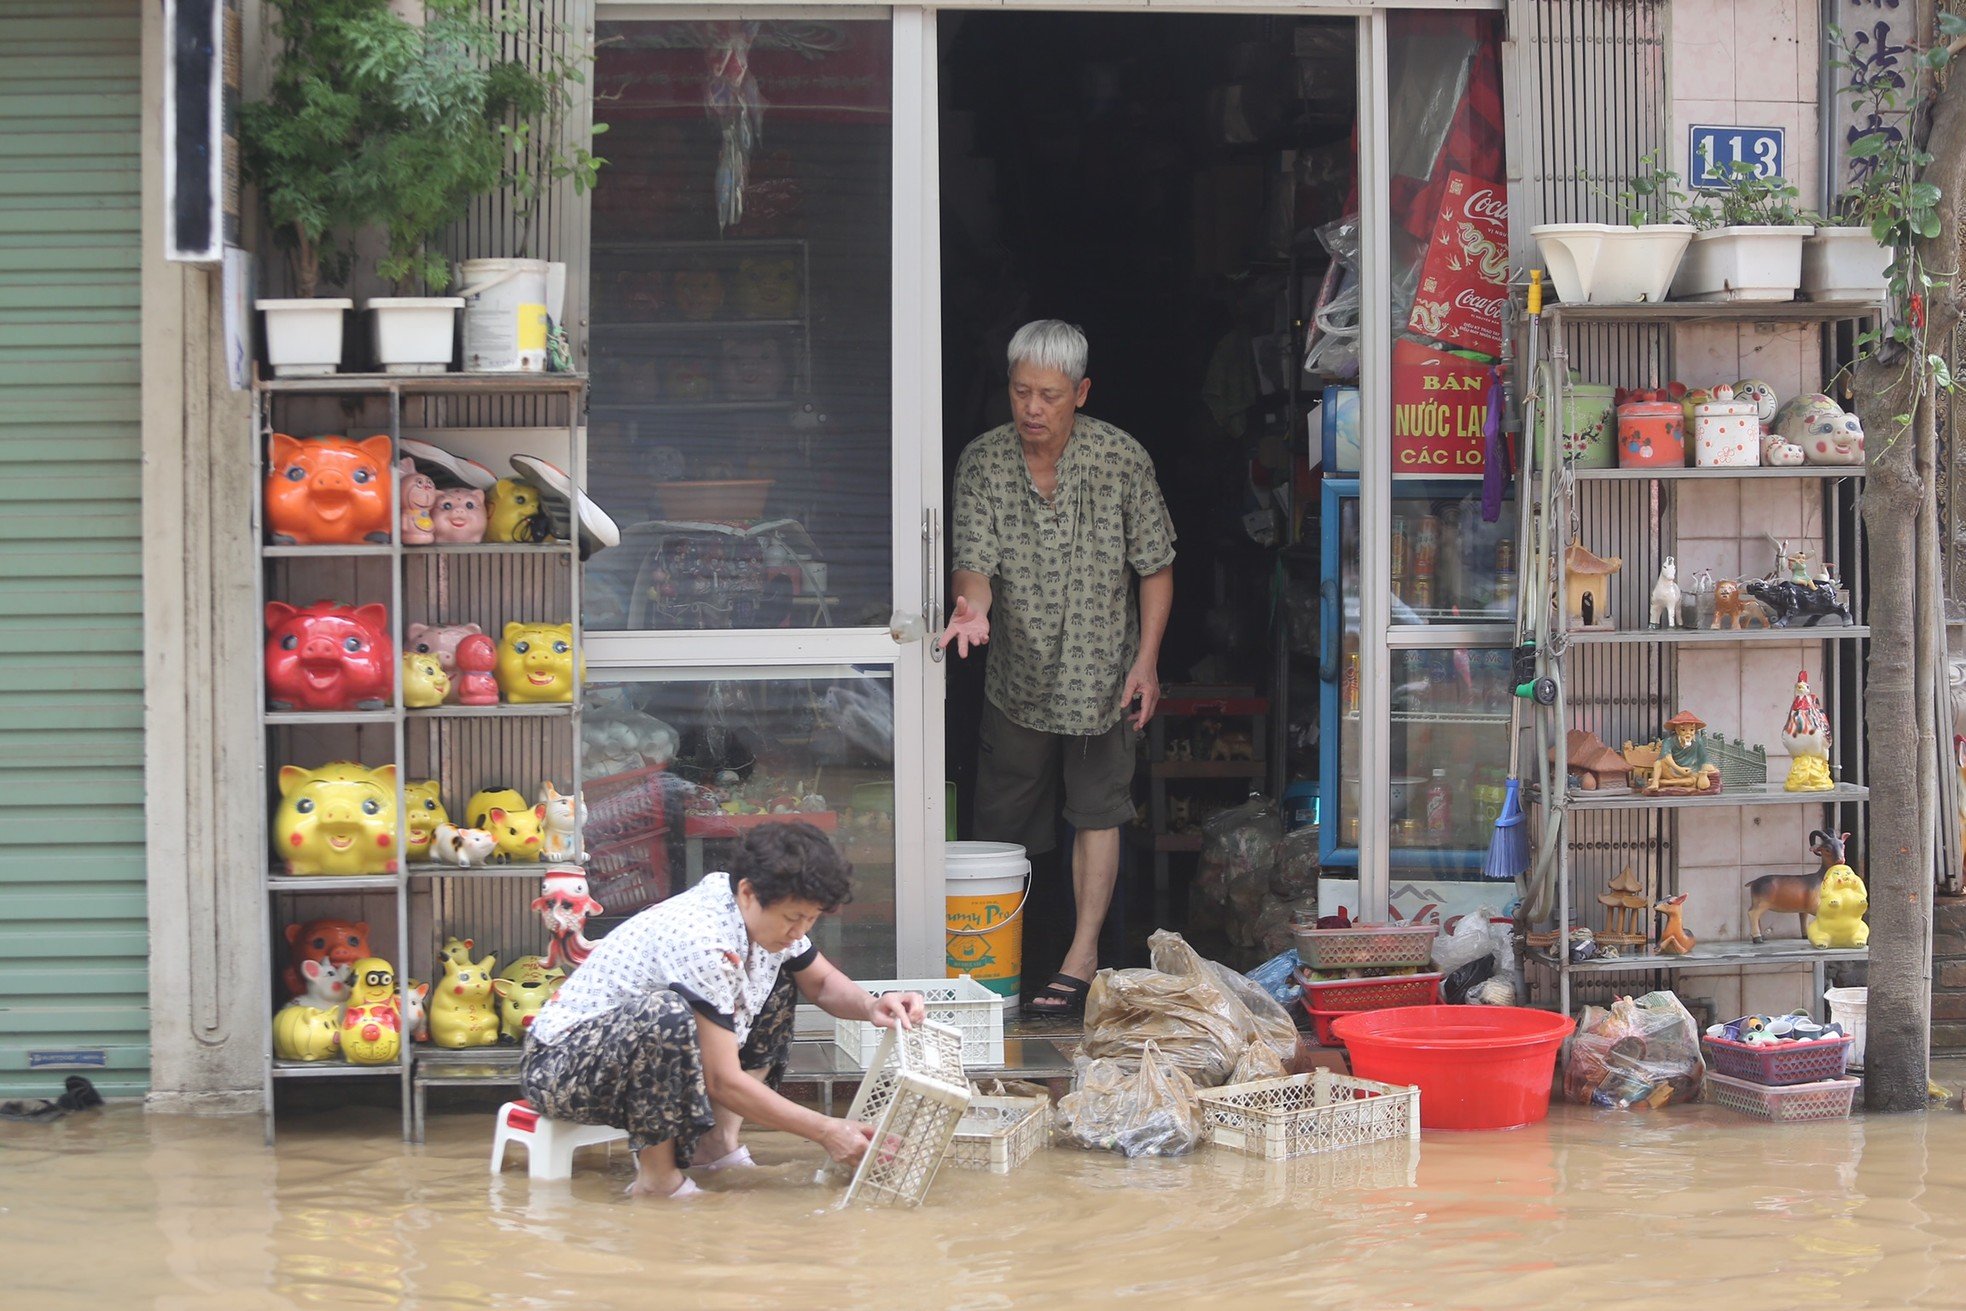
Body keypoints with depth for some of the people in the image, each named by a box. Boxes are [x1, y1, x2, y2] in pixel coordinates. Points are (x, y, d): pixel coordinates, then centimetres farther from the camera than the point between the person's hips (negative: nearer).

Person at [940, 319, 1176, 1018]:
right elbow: (974, 559, -14)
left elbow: (1155, 566, -3)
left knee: (1097, 811, -4)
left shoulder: (1121, 459, -11)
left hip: (1100, 672, -2)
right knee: (1002, 825, 10)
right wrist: (973, 604, -38)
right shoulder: (983, 462, -8)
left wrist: (1146, 660, -8)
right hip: (1017, 673, 2)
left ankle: (1081, 958, 0)